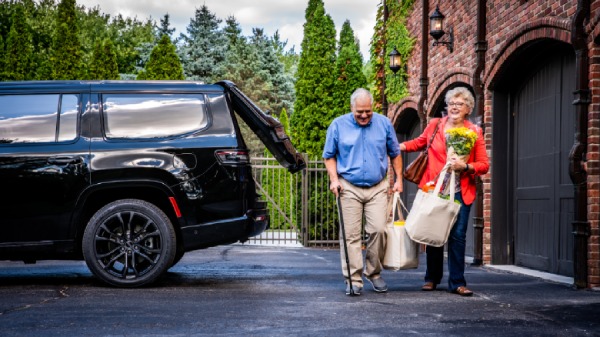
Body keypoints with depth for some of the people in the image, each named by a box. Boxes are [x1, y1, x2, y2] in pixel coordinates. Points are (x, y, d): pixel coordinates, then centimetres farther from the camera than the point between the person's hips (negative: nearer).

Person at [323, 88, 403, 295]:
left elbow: (395, 154, 14)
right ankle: (353, 279, 1)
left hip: (378, 187, 1)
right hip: (349, 188, -1)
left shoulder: (384, 124, 6)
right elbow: (329, 156, 8)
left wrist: (398, 179, 8)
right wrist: (334, 179, -5)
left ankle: (374, 272, 11)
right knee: (351, 235, -3)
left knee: (378, 230, -8)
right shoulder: (338, 125, 2)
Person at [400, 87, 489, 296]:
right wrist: (399, 146, 12)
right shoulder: (435, 125, 7)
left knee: (457, 236, -3)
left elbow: (484, 165, 2)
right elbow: (420, 142, 25)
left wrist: (465, 166, -15)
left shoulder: (474, 132, 3)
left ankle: (457, 283, 4)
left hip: (460, 193, -1)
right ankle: (432, 279, 20)